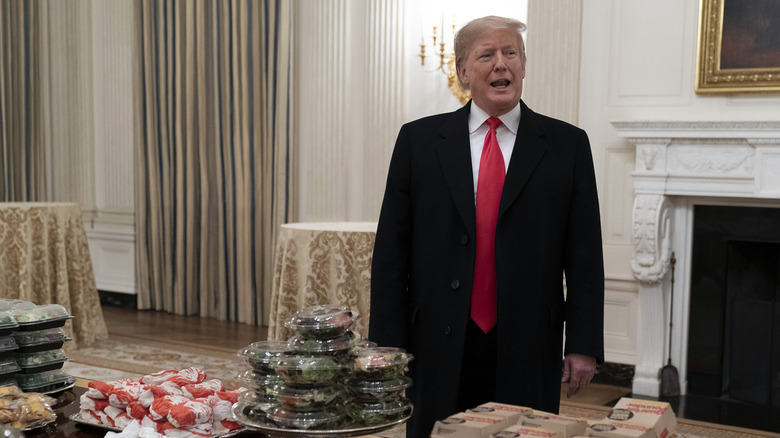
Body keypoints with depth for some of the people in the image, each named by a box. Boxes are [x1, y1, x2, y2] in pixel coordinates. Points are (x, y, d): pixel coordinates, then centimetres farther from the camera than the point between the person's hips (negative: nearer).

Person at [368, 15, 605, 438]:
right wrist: (387, 343, -2)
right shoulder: (418, 139, 4)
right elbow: (391, 247, 2)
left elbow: (584, 254, 2)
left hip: (528, 353, 0)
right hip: (438, 350, 1)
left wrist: (583, 345, -3)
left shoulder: (567, 145, 3)